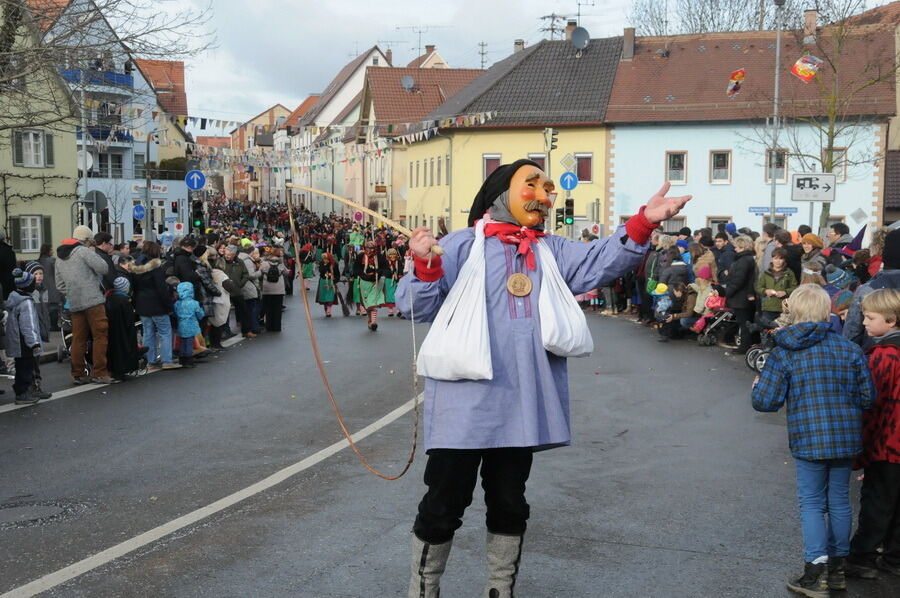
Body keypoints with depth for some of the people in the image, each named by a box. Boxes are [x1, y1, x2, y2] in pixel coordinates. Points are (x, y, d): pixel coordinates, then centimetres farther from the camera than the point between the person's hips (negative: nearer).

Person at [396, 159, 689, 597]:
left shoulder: (553, 251, 12)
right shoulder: (463, 244, -1)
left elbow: (600, 261, -4)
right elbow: (418, 306, -5)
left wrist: (643, 223, -19)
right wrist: (426, 266, -26)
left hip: (520, 405, 5)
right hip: (465, 403, -4)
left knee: (509, 504, 18)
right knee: (444, 505, 5)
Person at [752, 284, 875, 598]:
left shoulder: (783, 354, -9)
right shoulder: (850, 349, -2)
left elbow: (765, 401, -10)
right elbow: (867, 397, 2)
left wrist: (757, 386, 11)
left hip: (808, 441, -3)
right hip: (847, 439, 3)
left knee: (812, 503, 7)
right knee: (839, 501, 15)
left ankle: (815, 570, -1)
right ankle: (837, 567, 26)